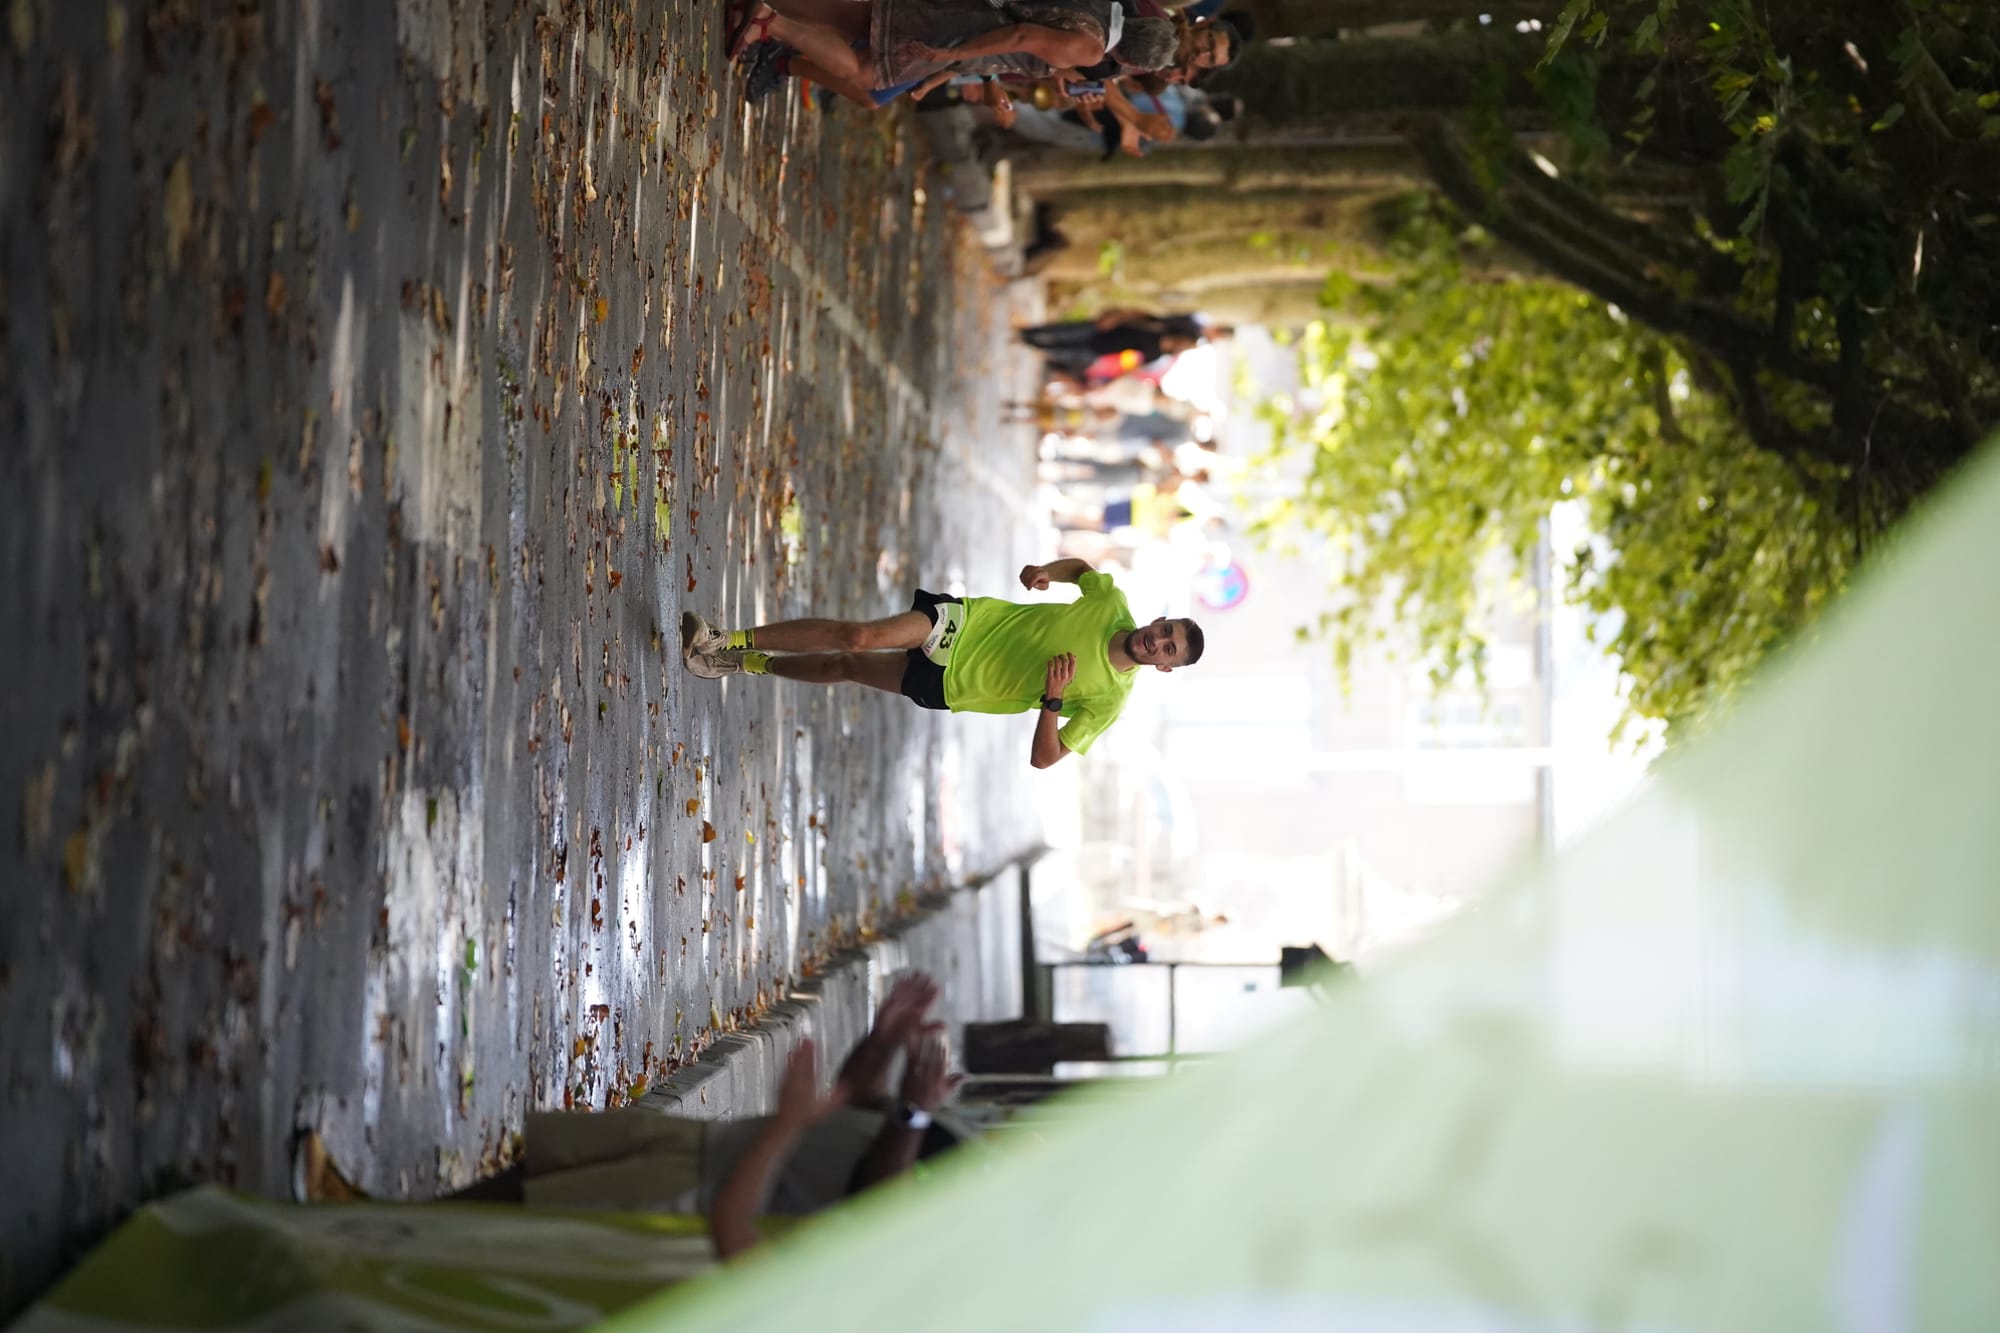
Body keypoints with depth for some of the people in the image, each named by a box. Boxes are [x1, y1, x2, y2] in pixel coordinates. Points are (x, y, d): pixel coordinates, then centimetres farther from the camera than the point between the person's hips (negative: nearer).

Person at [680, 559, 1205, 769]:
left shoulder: (1110, 700, -12)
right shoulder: (1113, 602, -5)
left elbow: (1045, 757, -13)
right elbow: (1079, 566, 17)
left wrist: (1052, 701, -30)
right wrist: (1047, 570, -5)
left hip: (947, 687, -1)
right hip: (968, 620, 1)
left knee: (845, 667, -7)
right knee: (859, 637, -16)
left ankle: (750, 662, 11)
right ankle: (732, 643, -5)